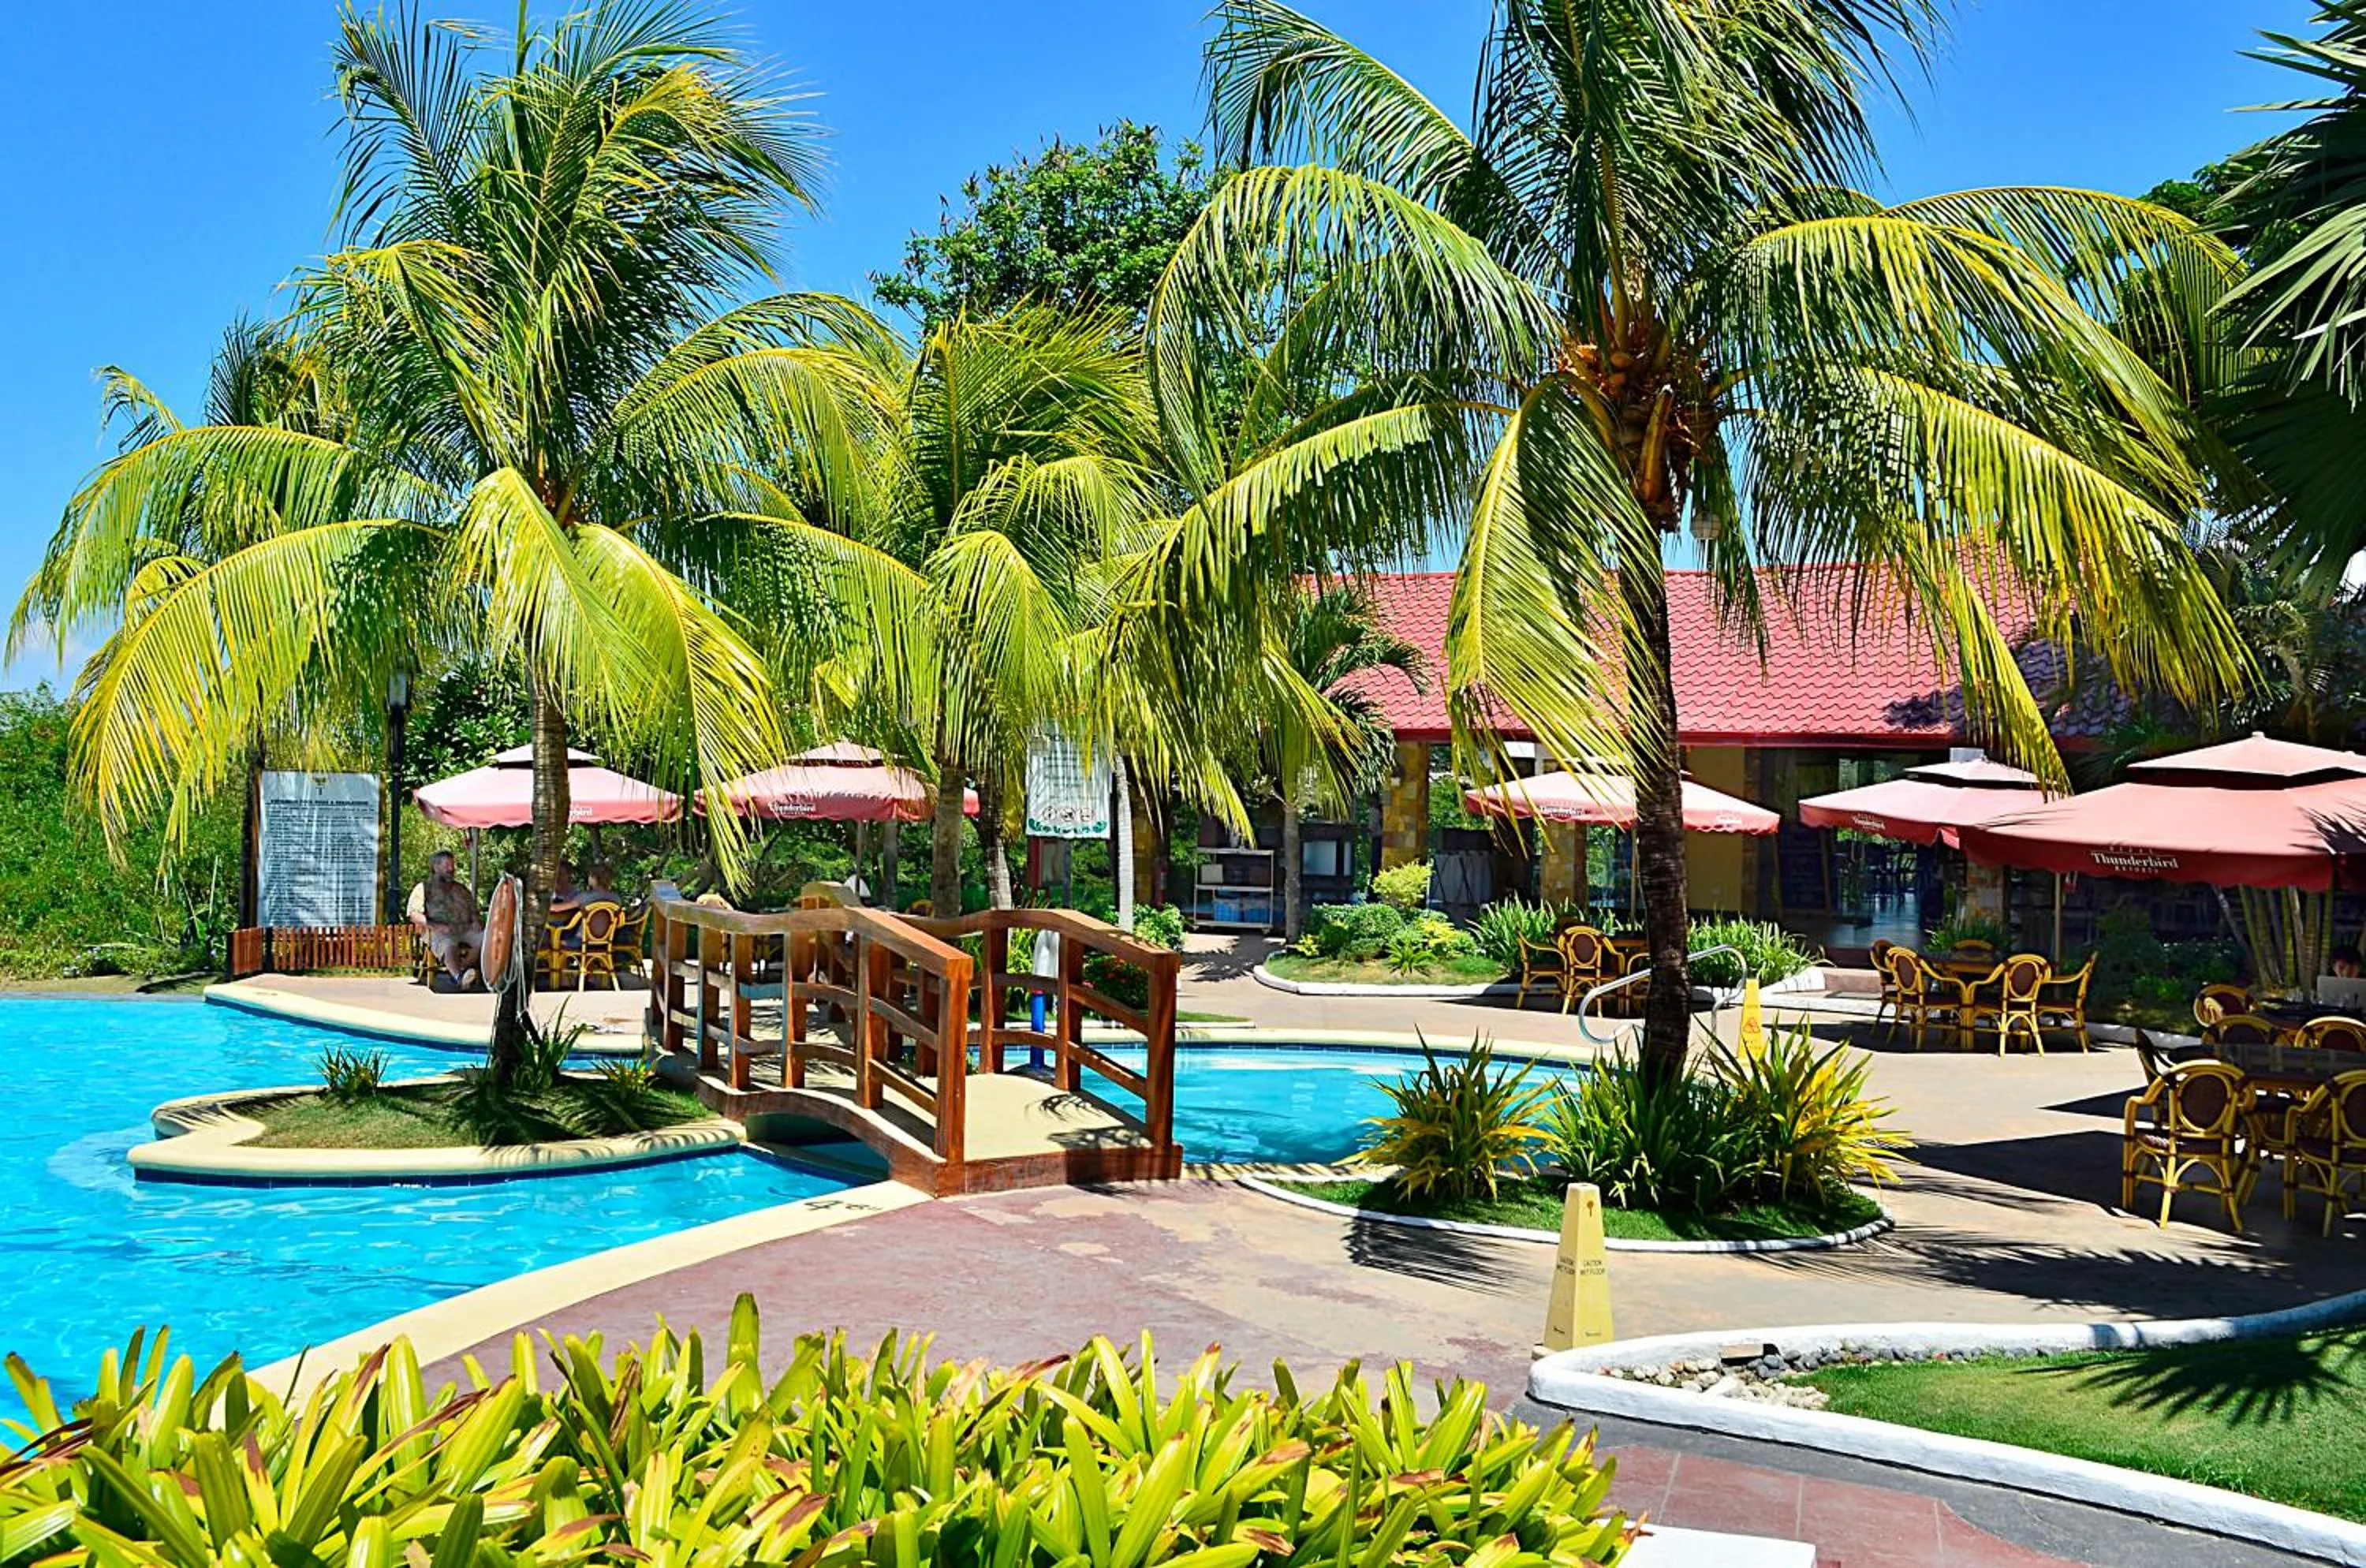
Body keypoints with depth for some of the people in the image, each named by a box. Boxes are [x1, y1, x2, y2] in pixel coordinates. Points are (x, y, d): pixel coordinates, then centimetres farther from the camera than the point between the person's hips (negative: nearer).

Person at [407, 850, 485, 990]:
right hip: (439, 933, -4)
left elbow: (474, 910, 29)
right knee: (449, 945, -39)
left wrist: (476, 921, 4)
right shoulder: (424, 888, 15)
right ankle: (460, 977, -63)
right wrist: (435, 926, -14)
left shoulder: (462, 889, 30)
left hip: (466, 930, 4)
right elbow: (413, 914, 2)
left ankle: (459, 971, -30)